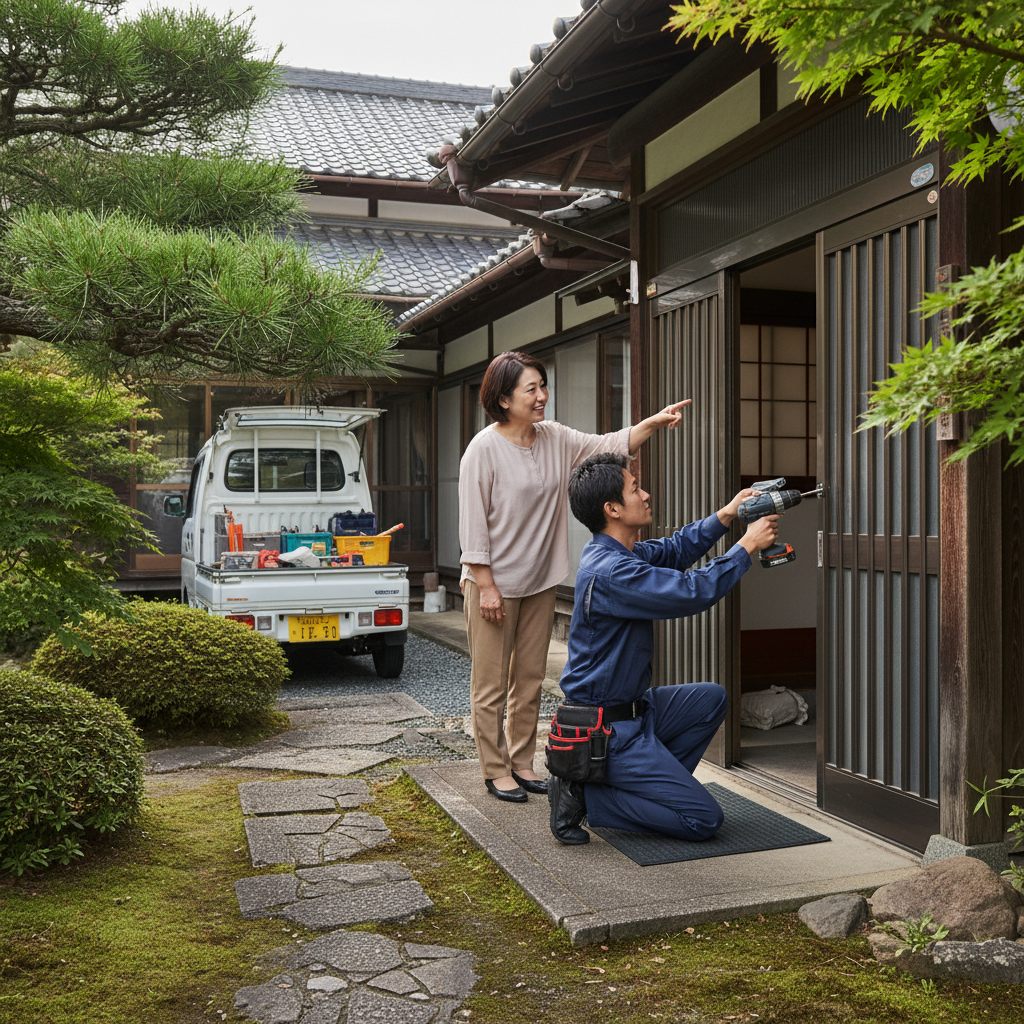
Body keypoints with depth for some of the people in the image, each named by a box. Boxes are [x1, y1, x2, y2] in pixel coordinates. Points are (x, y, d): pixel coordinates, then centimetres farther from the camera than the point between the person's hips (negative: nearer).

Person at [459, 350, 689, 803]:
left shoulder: (555, 438, 4)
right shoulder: (484, 448, -14)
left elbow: (608, 445, 1)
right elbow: (473, 523, -14)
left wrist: (654, 422, -15)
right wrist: (485, 585, -16)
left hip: (539, 581, 6)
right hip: (492, 584, -6)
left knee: (529, 680, 14)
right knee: (491, 685, 3)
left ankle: (522, 762, 27)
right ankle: (495, 770, 16)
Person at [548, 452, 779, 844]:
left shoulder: (610, 551, 5)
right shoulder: (610, 572, -27)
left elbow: (673, 551, 17)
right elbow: (694, 591, -26)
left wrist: (725, 515, 5)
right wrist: (747, 546, -14)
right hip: (607, 730, -10)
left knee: (712, 698, 21)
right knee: (704, 819, -7)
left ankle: (654, 785, 14)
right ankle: (586, 797, -3)